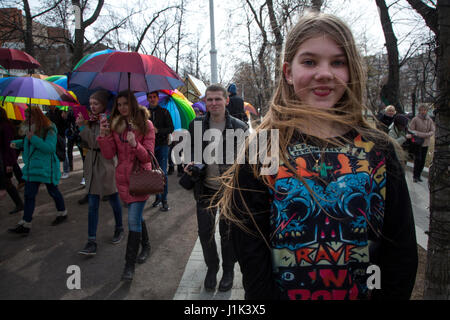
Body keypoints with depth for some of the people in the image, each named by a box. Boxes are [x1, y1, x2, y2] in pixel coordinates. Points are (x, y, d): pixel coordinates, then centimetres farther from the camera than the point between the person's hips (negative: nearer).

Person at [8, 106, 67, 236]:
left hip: (46, 168, -8)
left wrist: (33, 138, -27)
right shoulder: (31, 128, 10)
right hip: (32, 167, 8)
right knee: (29, 195, 8)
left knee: (53, 191, 5)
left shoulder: (49, 130, -14)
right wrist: (16, 143, 11)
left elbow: (50, 148, -24)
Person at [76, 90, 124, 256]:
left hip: (107, 164, -6)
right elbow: (87, 142, 9)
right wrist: (81, 126, -4)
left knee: (113, 199, 11)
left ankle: (119, 228, 34)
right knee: (93, 204, 3)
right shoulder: (92, 120, 9)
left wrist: (82, 126, -17)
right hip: (92, 164, 6)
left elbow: (96, 142, -19)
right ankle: (92, 241, 7)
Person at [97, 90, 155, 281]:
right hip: (123, 177, 4)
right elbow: (109, 155, -1)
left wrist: (135, 145, -28)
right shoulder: (115, 124, 5)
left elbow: (147, 156, -10)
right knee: (136, 216, 18)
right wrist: (104, 135, -15)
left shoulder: (146, 124, -6)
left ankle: (129, 265, 2)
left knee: (133, 220, -8)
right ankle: (146, 246, 41)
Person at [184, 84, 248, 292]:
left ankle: (228, 270, 35)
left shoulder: (239, 127, -7)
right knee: (205, 231, 11)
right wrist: (191, 163, -8)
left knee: (227, 232, 11)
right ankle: (211, 267, 36)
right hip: (205, 188, 3)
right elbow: (191, 149, 13)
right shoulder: (196, 124, 1)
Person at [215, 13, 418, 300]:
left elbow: (402, 252, -3)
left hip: (367, 292, 2)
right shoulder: (261, 151, -13)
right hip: (283, 291, -1)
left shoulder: (380, 151, -6)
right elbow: (250, 252, -13)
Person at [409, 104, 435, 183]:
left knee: (423, 160, 9)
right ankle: (415, 176, 4)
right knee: (418, 159, -8)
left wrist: (427, 135, -19)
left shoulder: (430, 120, 7)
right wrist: (420, 134, -21)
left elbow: (432, 131, 2)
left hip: (426, 143, 5)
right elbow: (411, 130, -9)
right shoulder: (415, 119, -6)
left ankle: (418, 176, 21)